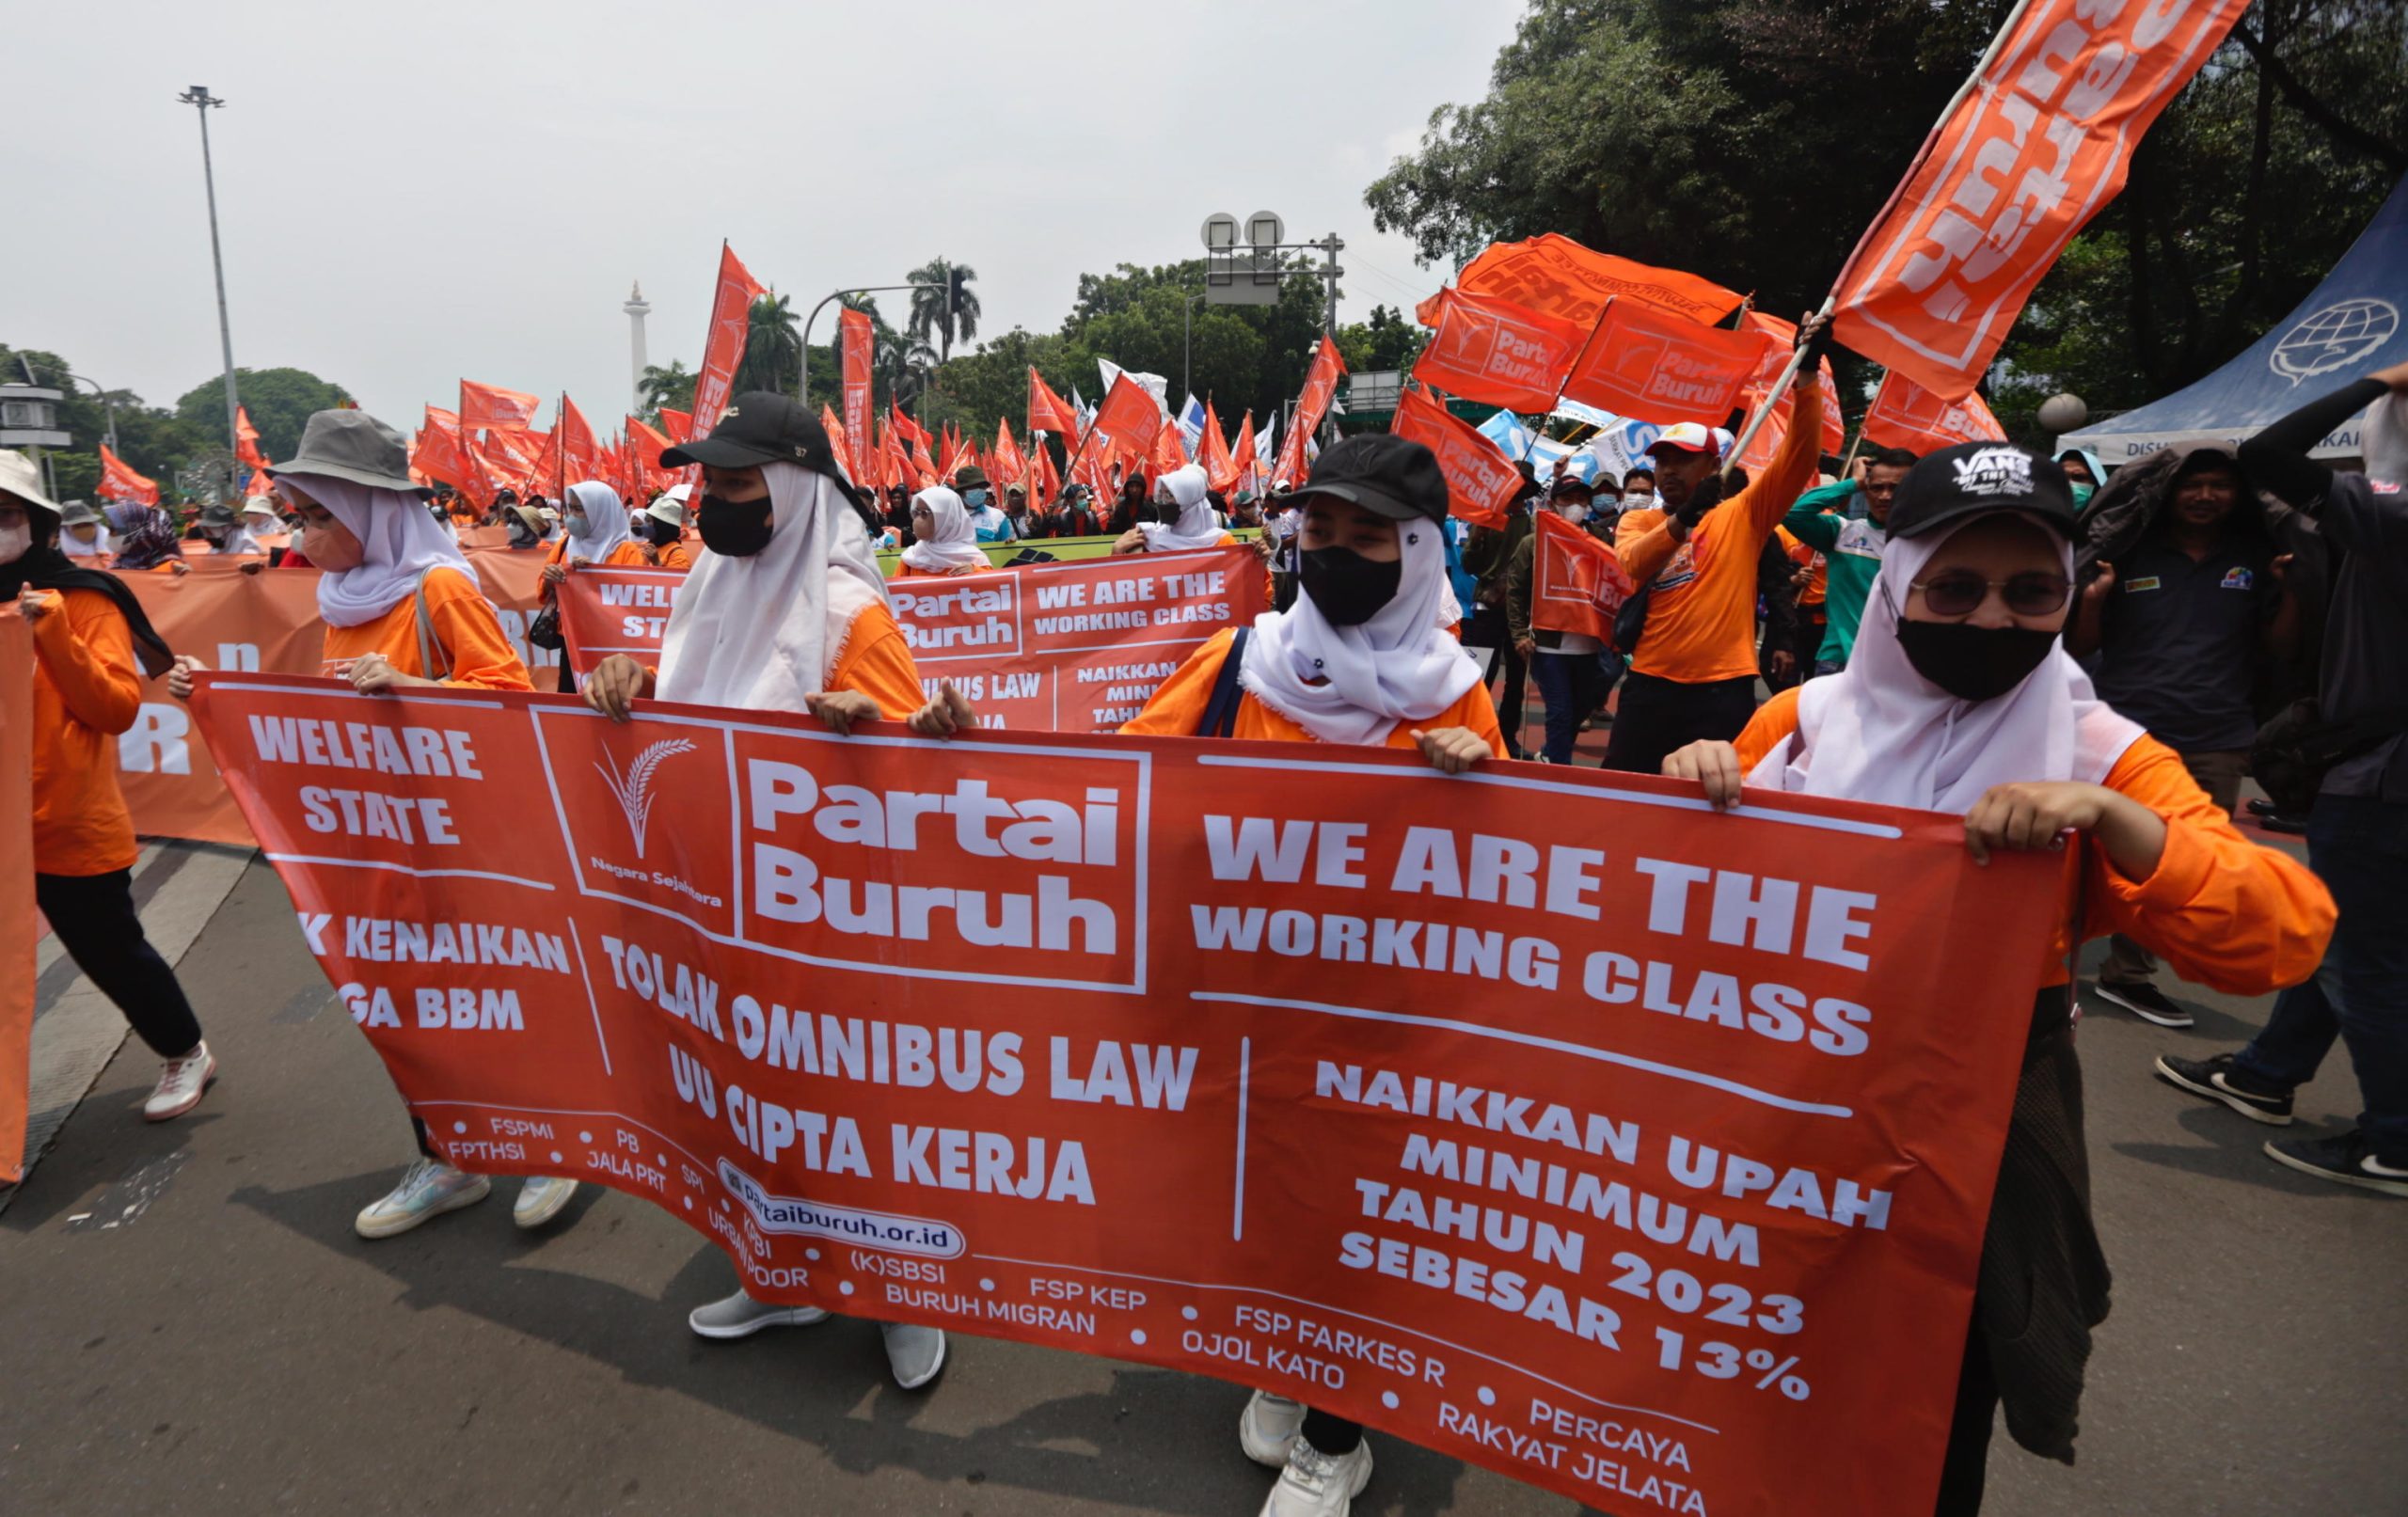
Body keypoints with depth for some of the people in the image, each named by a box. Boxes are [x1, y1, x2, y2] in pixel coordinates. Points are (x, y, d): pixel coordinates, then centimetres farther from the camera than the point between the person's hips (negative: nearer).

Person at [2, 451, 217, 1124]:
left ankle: (186, 1053, 31)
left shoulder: (82, 600, -8)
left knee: (114, 955, 11)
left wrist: (54, 635, -24)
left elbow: (118, 708, -15)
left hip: (73, 829, -4)